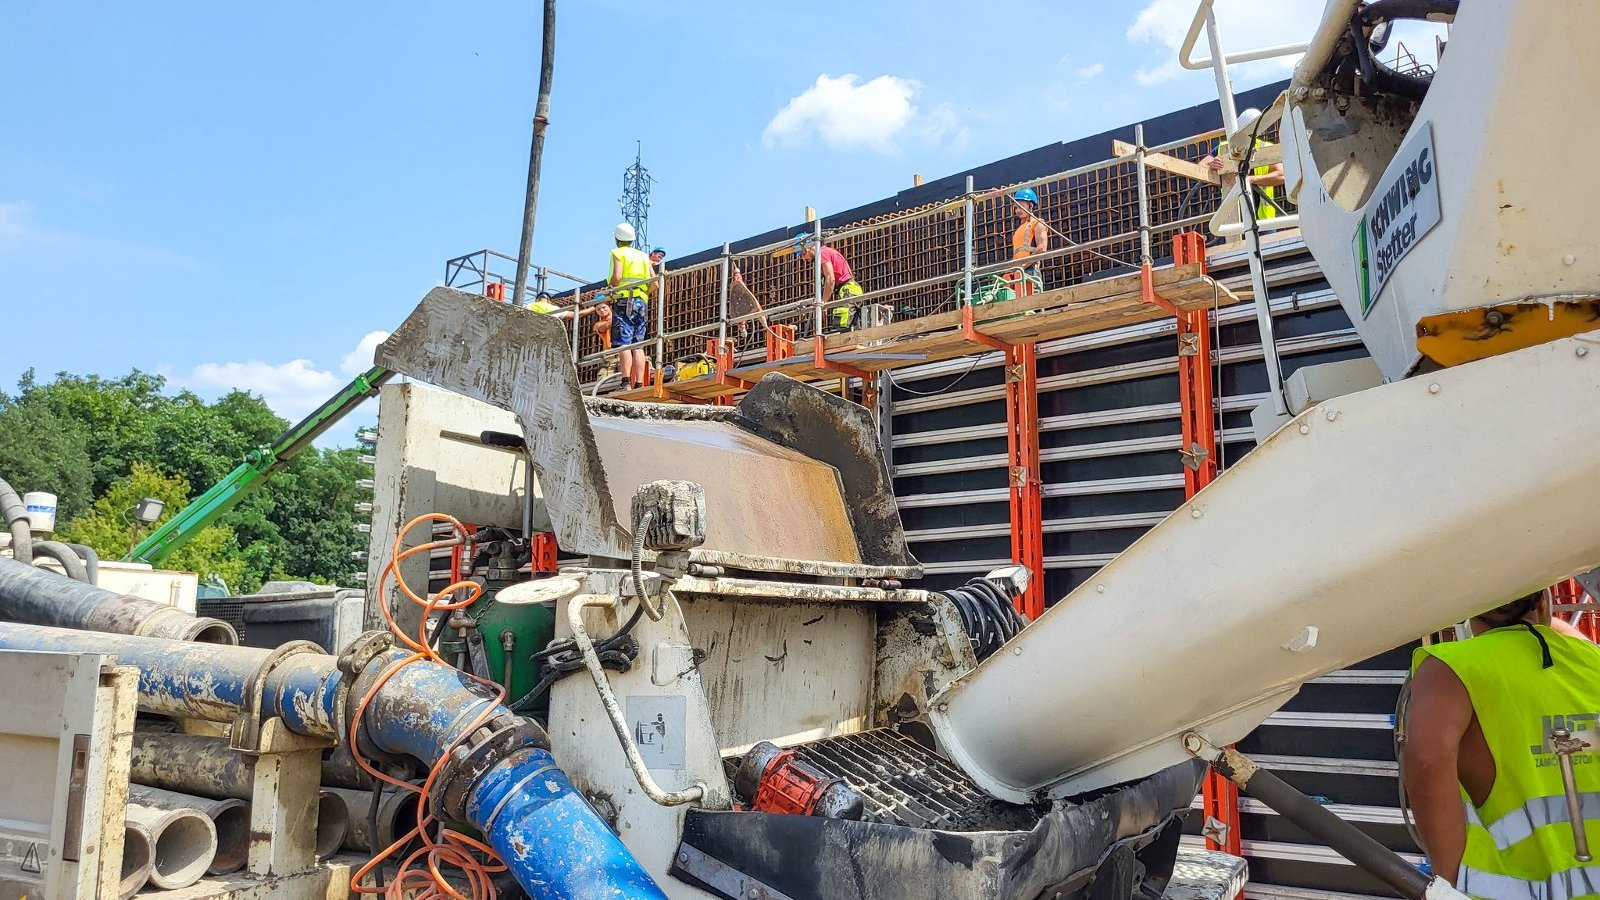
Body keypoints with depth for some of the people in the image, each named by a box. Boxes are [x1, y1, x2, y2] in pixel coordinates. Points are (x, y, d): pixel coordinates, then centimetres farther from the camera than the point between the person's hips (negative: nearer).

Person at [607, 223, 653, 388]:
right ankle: (639, 384, -5)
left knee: (623, 343, -11)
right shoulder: (643, 256, 20)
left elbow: (616, 277, -13)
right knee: (637, 345, 3)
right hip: (642, 302, 5)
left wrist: (610, 292, 3)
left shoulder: (617, 253, 3)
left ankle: (626, 382, -23)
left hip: (623, 301, -5)